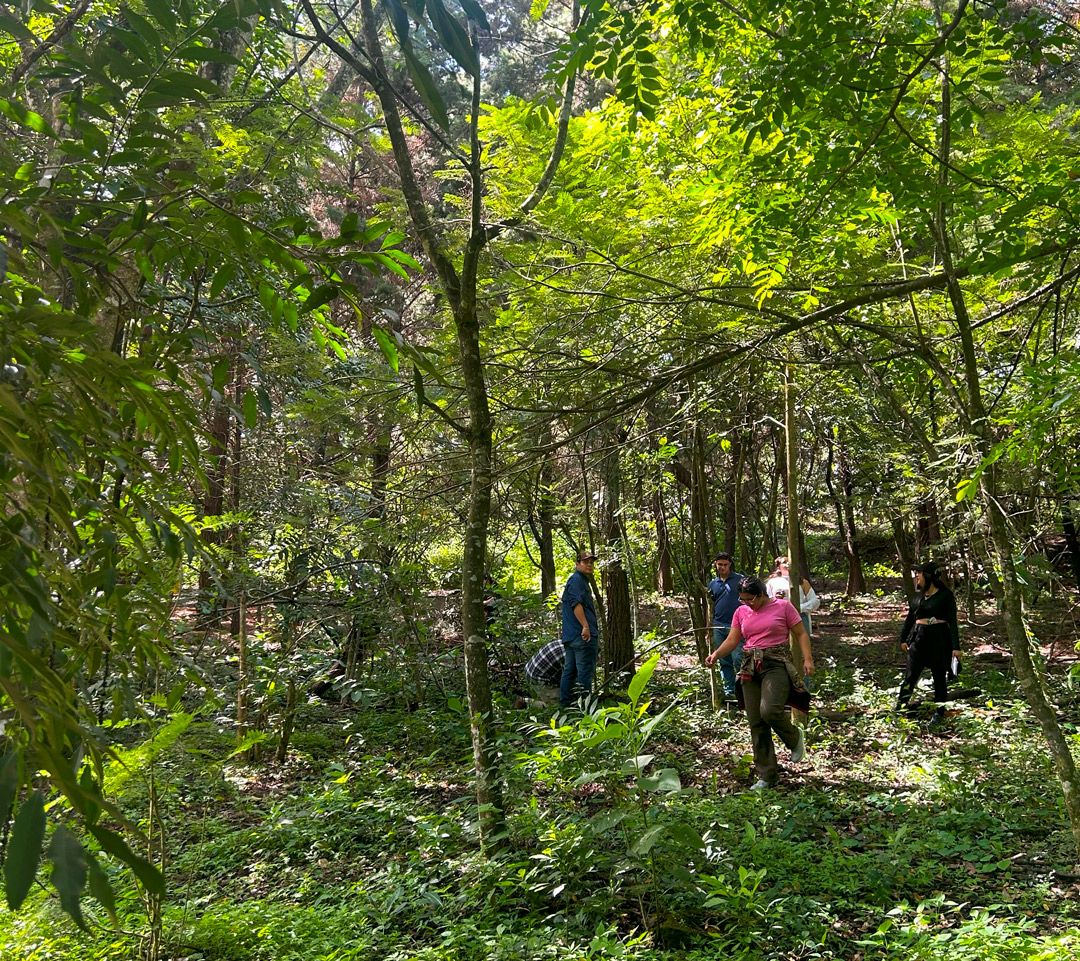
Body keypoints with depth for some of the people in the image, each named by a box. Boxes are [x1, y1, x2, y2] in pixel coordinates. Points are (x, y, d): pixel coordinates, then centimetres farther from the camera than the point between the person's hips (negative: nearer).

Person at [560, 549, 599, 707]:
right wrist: (586, 626, -28)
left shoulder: (582, 580, 25)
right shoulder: (577, 580, -8)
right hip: (583, 635, -11)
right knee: (585, 672, -9)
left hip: (570, 636, 11)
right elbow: (576, 603, -22)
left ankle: (565, 703, 17)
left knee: (569, 671, 12)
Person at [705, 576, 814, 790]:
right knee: (756, 723, 2)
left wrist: (807, 658, -10)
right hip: (750, 668, 5)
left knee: (770, 710, -26)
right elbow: (732, 640, 9)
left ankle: (795, 737, 8)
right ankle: (766, 777, 10)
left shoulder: (783, 607, 1)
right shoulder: (741, 612, 12)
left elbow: (801, 634, 2)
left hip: (777, 664, -5)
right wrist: (716, 654, -9)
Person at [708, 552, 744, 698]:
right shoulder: (713, 584, 15)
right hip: (718, 627, 5)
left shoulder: (740, 579, 3)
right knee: (724, 661, 8)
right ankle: (729, 690, 14)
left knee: (738, 659, -11)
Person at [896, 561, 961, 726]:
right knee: (911, 674, 0)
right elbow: (909, 618, 20)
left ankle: (939, 712, 16)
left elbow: (952, 622, -6)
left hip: (939, 639, -4)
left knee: (939, 676, 6)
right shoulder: (918, 596, 10)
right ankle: (899, 709, 1)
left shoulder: (946, 595, -5)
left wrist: (955, 646, -11)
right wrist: (903, 638, 18)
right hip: (919, 638, 4)